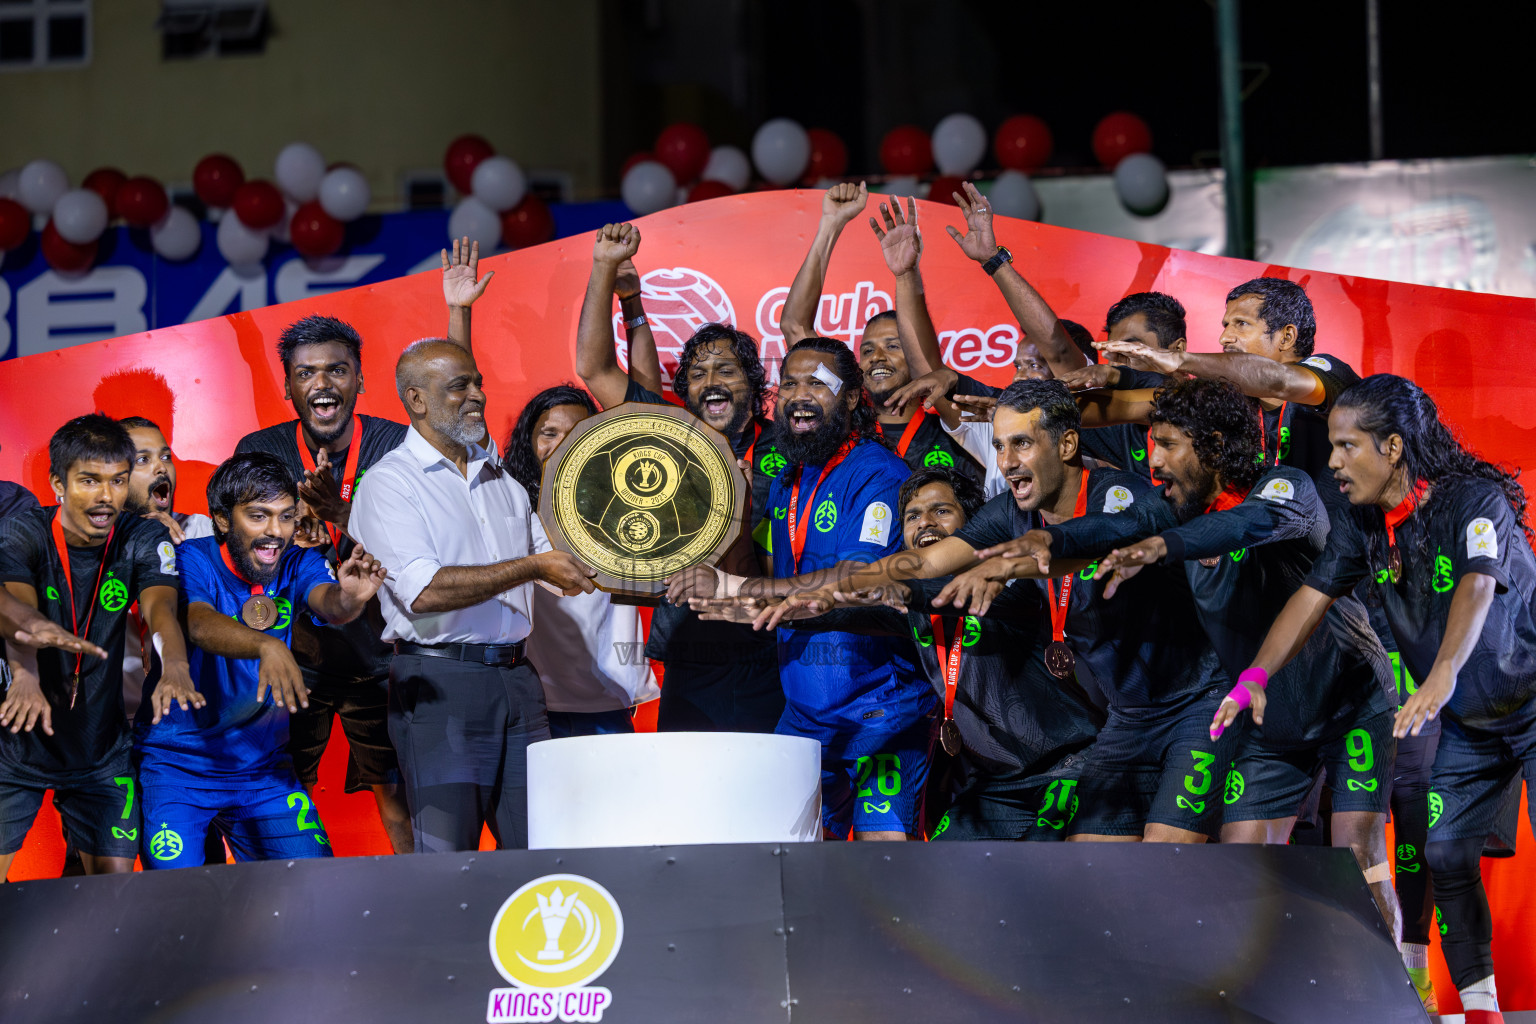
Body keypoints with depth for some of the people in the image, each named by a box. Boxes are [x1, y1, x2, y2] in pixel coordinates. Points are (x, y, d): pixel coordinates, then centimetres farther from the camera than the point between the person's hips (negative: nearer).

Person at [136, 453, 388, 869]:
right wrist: (267, 646, -54)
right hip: (177, 764, -4)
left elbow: (326, 601, -23)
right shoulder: (191, 561, -14)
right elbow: (200, 625, -33)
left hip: (263, 768, 4)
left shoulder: (297, 565, -3)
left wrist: (349, 598, -49)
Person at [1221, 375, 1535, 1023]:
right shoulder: (1362, 522, -3)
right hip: (1467, 725, 7)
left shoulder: (1473, 499, -24)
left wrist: (1442, 676, -55)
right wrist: (1257, 676, -16)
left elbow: (1477, 587, -39)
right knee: (1445, 853, -1)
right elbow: (1314, 594, -3)